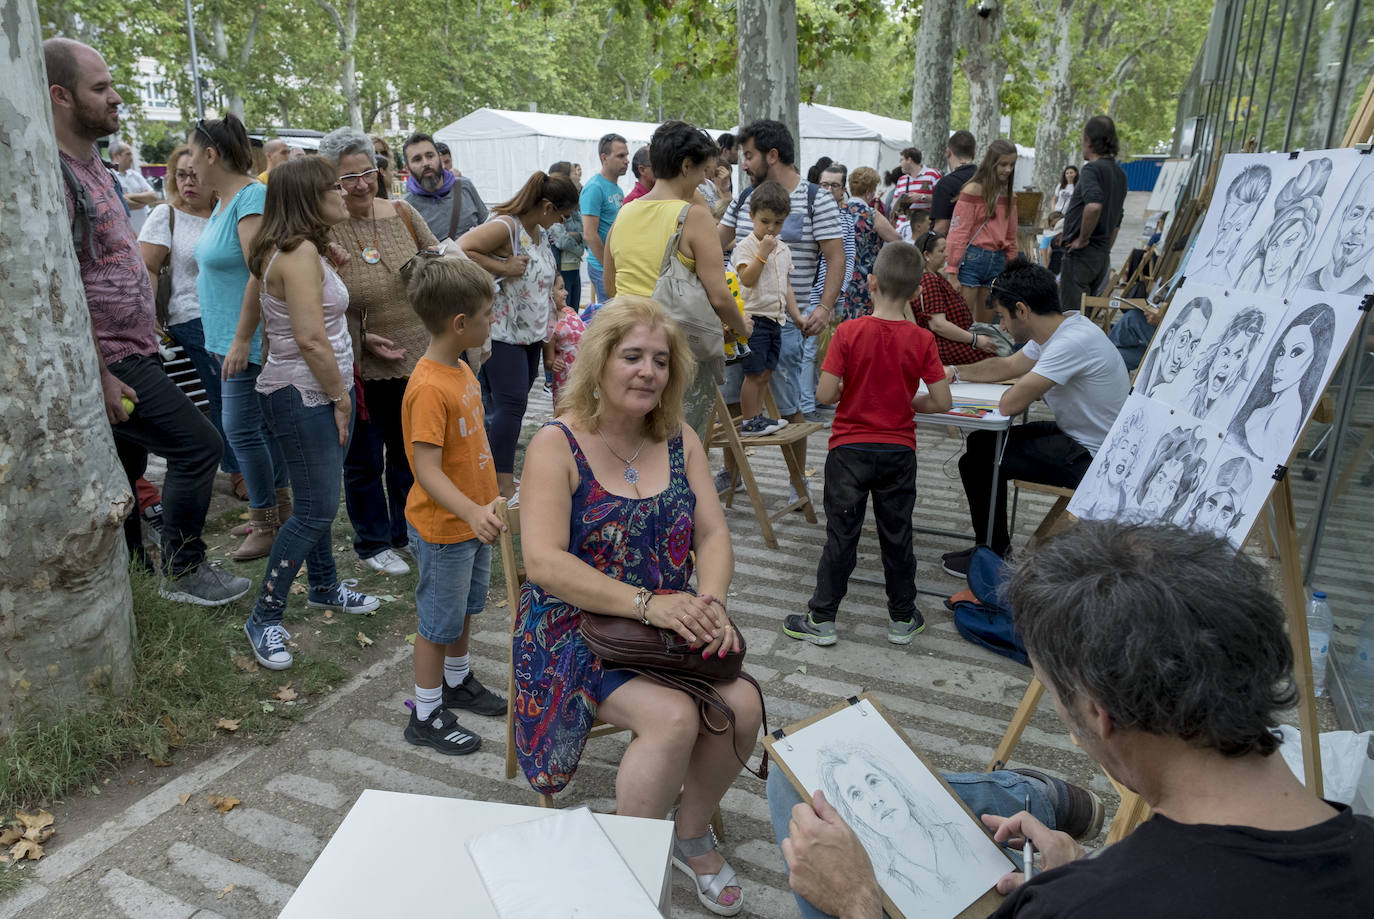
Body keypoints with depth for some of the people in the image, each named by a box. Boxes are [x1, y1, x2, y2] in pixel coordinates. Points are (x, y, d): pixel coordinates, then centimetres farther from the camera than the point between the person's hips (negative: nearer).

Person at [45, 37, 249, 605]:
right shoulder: (54, 174, -19)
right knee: (197, 446, -8)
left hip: (130, 351, 10)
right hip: (110, 361, -10)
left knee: (127, 462, 18)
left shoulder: (92, 165, 13)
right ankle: (183, 572, 5)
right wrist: (99, 375, -22)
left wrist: (146, 324, 19)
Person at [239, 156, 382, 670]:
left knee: (318, 501, 19)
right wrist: (341, 397, -14)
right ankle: (265, 618, 5)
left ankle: (324, 587, 34)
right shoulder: (300, 252, -19)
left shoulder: (298, 250, 13)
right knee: (316, 510, -6)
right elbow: (311, 339, -23)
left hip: (317, 393, 10)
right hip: (302, 396, -10)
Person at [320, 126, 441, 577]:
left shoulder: (401, 213, 1)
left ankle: (409, 532, 36)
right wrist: (363, 338, -16)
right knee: (364, 459, 10)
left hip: (415, 359, 4)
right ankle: (374, 543, 29)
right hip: (361, 367, -4)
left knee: (409, 452, 17)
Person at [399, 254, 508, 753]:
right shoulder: (428, 387, -27)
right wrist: (472, 512, -44)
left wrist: (489, 502, 21)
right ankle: (426, 716, 24)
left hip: (474, 520, 9)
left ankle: (458, 682, 45)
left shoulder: (461, 370, 4)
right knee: (439, 622, 7)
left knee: (465, 608, 24)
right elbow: (427, 472, -31)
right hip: (443, 529, -9)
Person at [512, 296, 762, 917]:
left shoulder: (680, 441, 5)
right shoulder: (558, 445, -11)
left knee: (743, 704, -17)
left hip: (669, 622, 5)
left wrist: (710, 603, -19)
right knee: (673, 717, -27)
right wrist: (646, 603, -28)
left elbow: (713, 536, 2)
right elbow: (545, 563, -20)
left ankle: (691, 834, 12)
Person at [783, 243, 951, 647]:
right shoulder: (922, 339, -7)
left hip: (850, 450, -2)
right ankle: (902, 619, 27)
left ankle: (822, 619, 15)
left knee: (841, 536, 7)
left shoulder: (849, 332, -13)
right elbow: (941, 402, -7)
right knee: (897, 536, 14)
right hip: (899, 451, 2)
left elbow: (824, 394, -15)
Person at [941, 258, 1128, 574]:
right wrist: (953, 372, 17)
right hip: (1076, 435, 10)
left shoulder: (1072, 343, -28)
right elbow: (1007, 365, 17)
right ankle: (993, 541, 28)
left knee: (977, 462, -10)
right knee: (981, 441, 16)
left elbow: (1009, 404, -29)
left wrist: (1019, 390, -6)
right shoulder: (1059, 328, 3)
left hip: (1092, 458, -10)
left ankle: (990, 555, 9)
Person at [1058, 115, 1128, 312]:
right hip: (1103, 255, 9)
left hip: (1082, 252, -9)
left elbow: (1093, 205, -32)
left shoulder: (1092, 169, -13)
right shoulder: (1119, 173, 15)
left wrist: (1083, 239, -19)